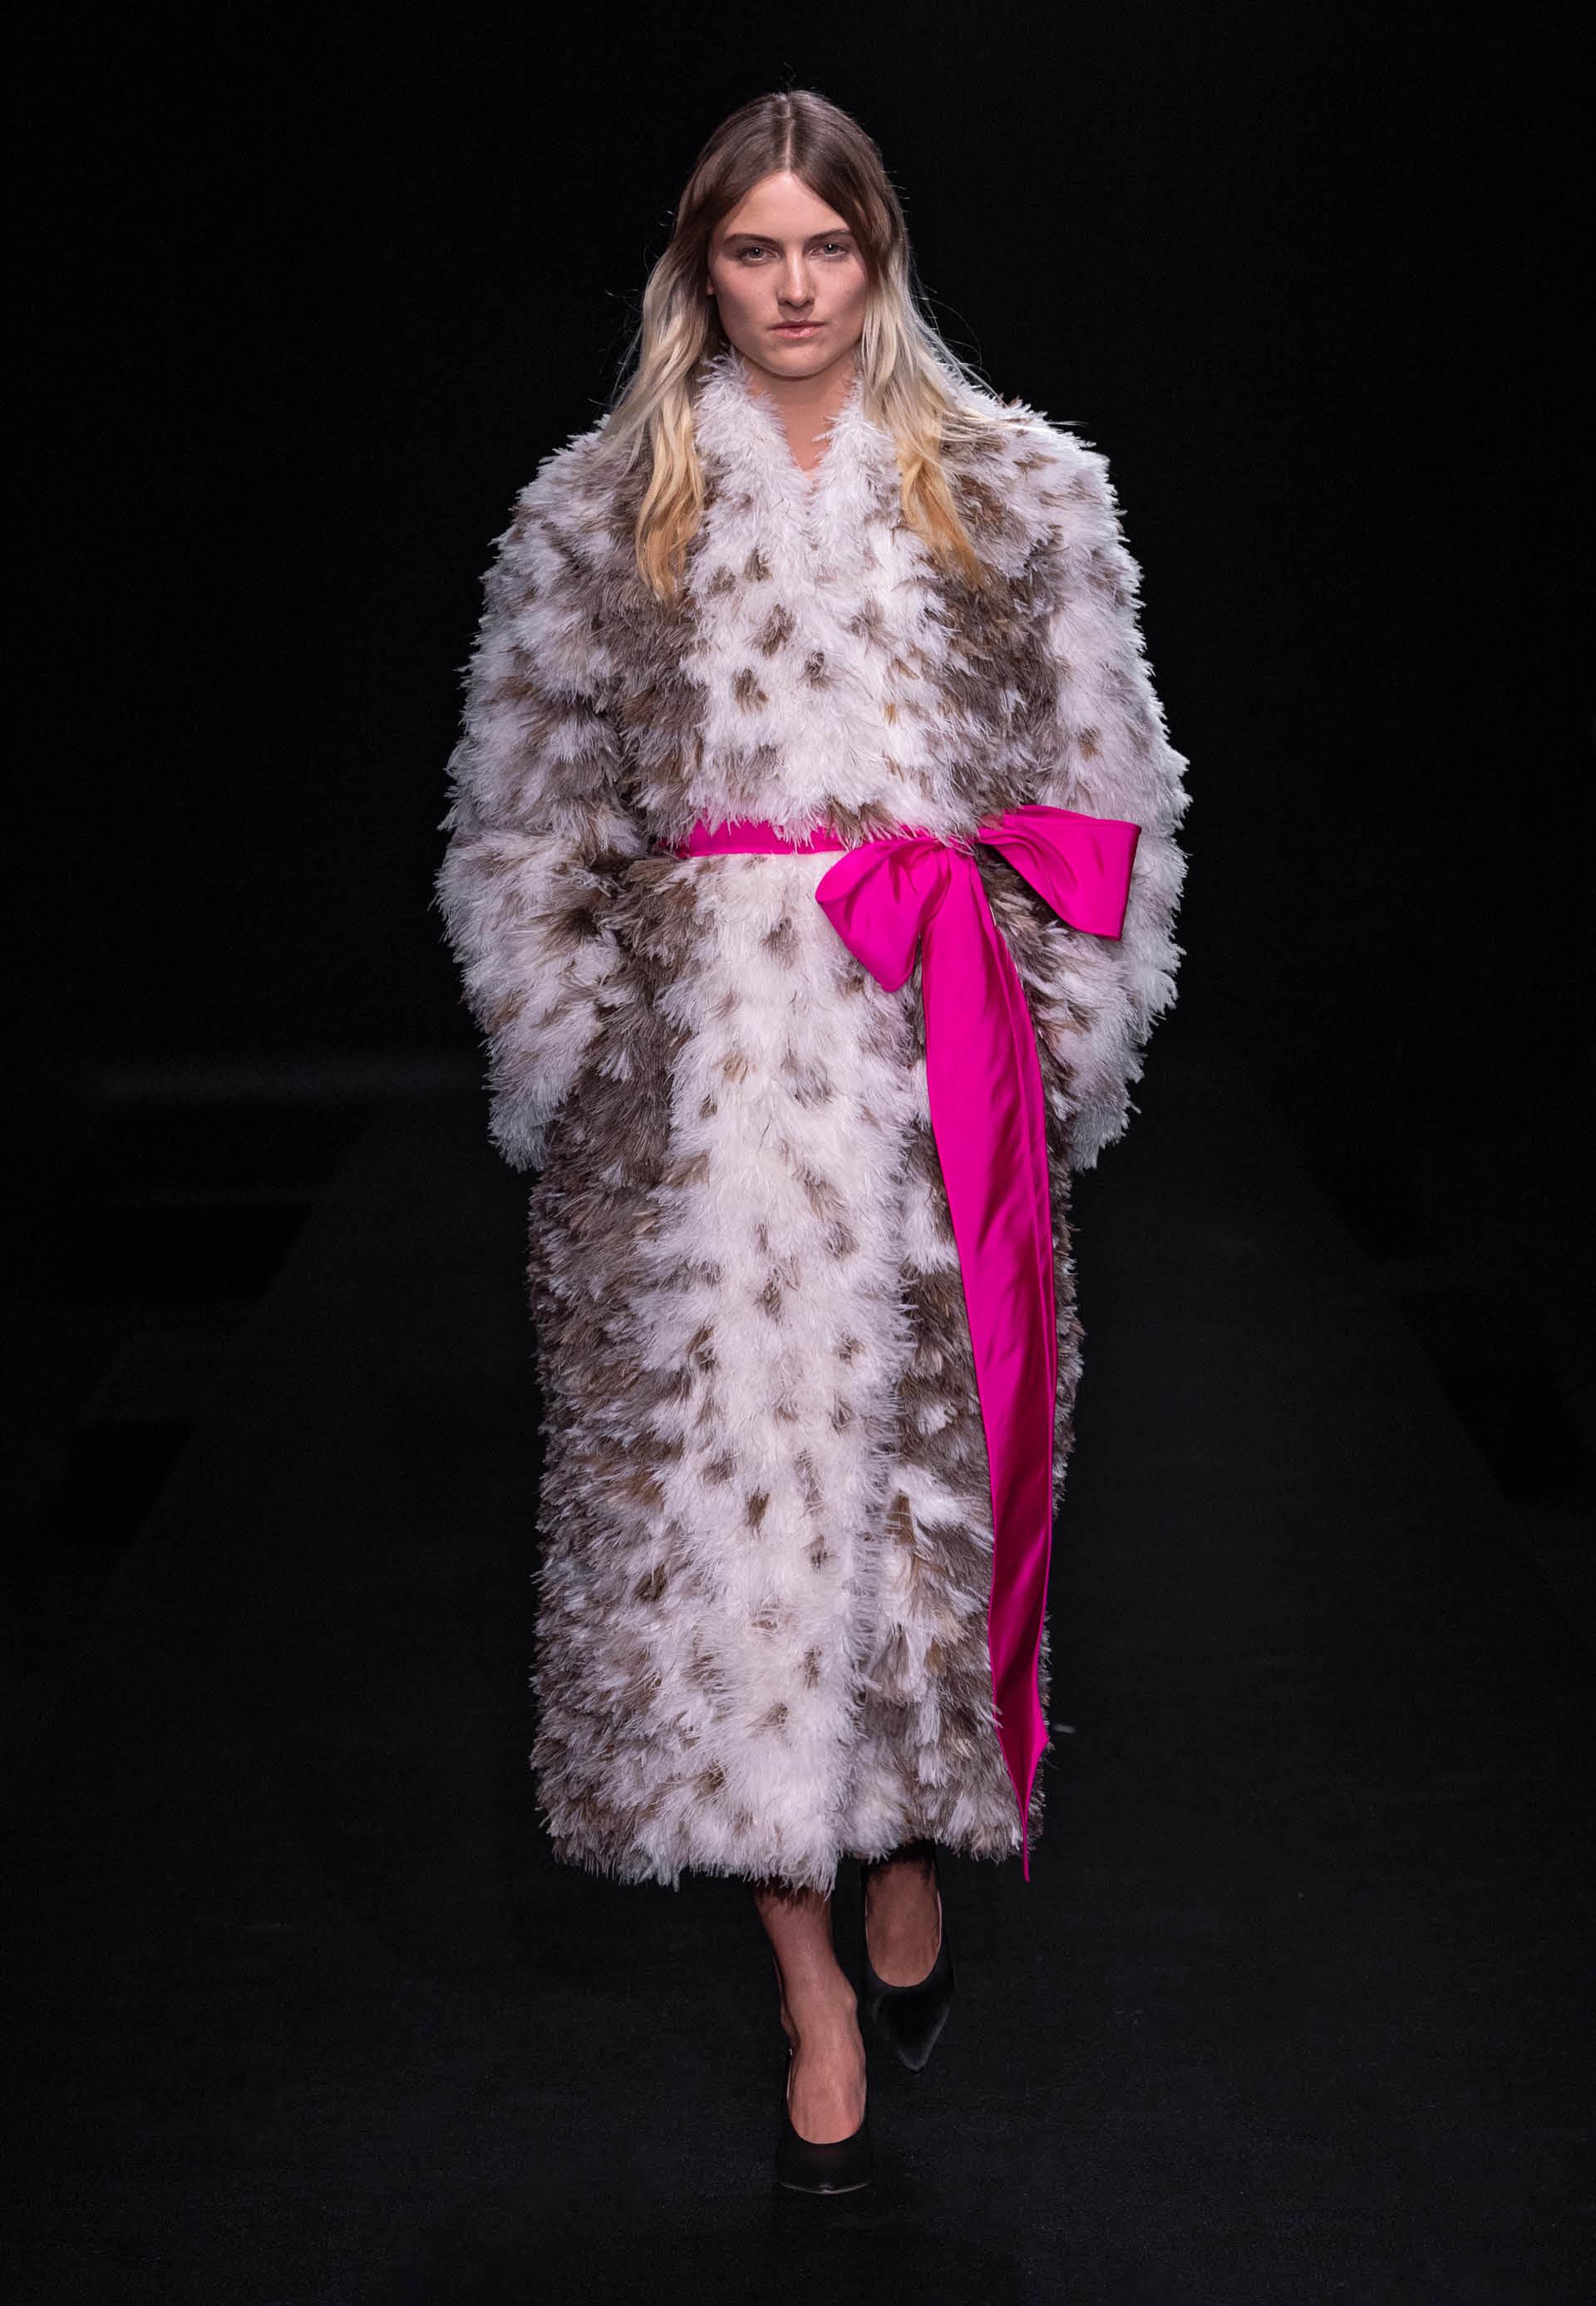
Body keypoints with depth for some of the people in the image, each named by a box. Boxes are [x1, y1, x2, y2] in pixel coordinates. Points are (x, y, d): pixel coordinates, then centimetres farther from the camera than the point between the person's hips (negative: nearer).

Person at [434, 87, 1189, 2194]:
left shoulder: (1019, 491, 7)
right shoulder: (601, 510, 7)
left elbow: (1105, 794, 8)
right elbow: (530, 817, 9)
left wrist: (1063, 1050, 2)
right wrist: (578, 1067, 2)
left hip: (936, 1060, 0)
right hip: (702, 1051, 0)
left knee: (935, 1443, 3)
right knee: (725, 1461, -1)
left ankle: (917, 1851, 27)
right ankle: (813, 1982, 8)